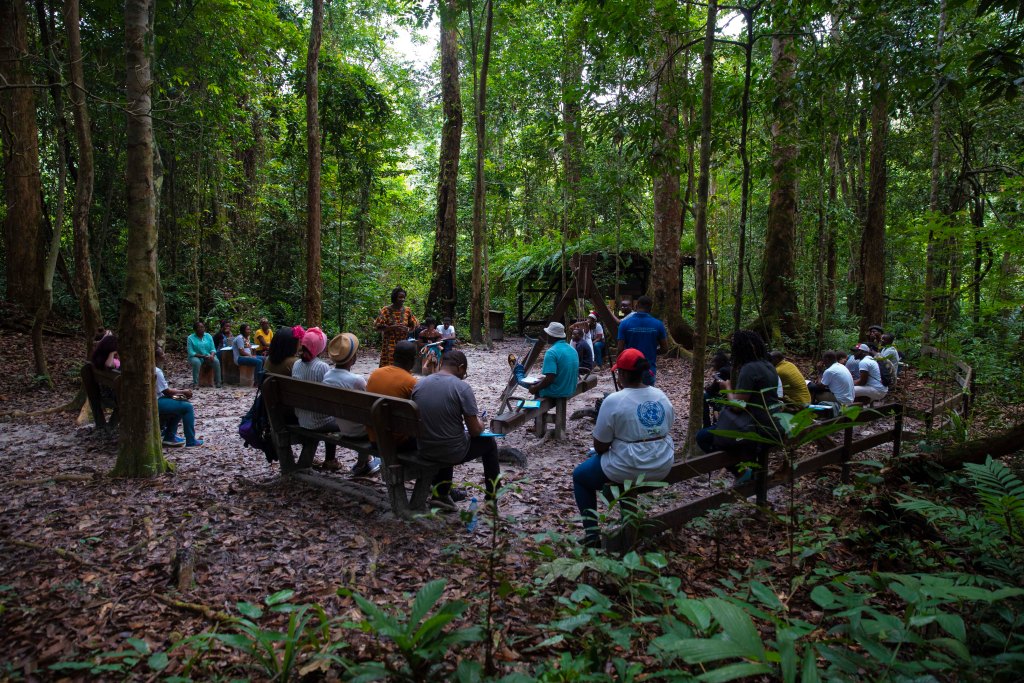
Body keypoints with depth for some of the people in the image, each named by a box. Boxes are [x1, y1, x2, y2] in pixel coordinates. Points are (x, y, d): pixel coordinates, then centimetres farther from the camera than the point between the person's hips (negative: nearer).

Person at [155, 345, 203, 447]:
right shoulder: (156, 371, -20)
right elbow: (166, 391, -17)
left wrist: (178, 391, 10)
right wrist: (183, 392, -4)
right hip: (156, 403, -11)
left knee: (180, 404, 26)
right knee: (187, 407, -10)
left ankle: (170, 436, 27)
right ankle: (190, 441, -8)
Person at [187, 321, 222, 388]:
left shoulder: (208, 336, 7)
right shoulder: (190, 338, -4)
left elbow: (213, 349, 4)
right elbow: (191, 353, -12)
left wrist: (212, 355, -19)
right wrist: (203, 356, -22)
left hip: (208, 357, 3)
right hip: (196, 357, -3)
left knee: (216, 361, -28)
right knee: (197, 362, -37)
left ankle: (218, 382, -22)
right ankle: (195, 384, -33)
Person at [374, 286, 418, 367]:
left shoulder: (407, 311, 7)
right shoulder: (386, 310, -5)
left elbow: (413, 325, 16)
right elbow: (378, 327, -7)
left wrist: (407, 329, -6)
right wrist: (393, 327, -18)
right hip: (389, 345, -4)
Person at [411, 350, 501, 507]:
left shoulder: (419, 384, -2)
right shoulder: (461, 387, -16)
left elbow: (421, 419, 11)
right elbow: (475, 431, -13)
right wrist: (480, 425, 11)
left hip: (424, 451, 5)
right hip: (452, 453, -5)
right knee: (488, 441, 23)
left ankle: (440, 493, 32)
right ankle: (492, 497, 31)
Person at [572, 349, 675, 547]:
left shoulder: (613, 401, -18)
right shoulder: (661, 396, 0)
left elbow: (600, 447, -12)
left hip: (627, 471, -6)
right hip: (663, 467, 6)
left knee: (580, 475, 19)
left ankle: (591, 534, 12)